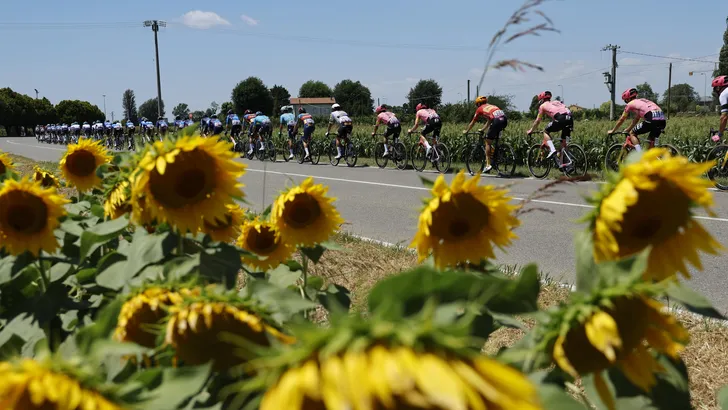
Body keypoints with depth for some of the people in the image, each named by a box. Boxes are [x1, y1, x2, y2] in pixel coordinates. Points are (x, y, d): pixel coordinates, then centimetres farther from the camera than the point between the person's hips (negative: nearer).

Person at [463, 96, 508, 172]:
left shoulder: (480, 109, 19)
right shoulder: (490, 106, 35)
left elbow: (472, 123, 29)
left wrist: (466, 131, 44)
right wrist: (482, 129, 59)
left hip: (497, 120, -6)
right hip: (505, 119, 6)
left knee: (488, 142, 6)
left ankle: (488, 165, 2)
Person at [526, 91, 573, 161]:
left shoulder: (543, 105, 20)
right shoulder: (556, 102, 36)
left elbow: (538, 120, 25)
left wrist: (531, 130, 37)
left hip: (560, 119, -6)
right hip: (570, 118, 6)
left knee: (546, 132, 14)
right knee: (564, 141, 17)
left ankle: (552, 150, -6)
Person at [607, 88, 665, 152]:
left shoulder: (630, 104, 14)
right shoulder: (641, 102, 34)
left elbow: (621, 120, 22)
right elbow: (636, 119, 43)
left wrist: (612, 131, 34)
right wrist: (628, 129, 52)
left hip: (652, 119, -7)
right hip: (663, 121, 7)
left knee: (632, 134, 10)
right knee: (651, 142, 22)